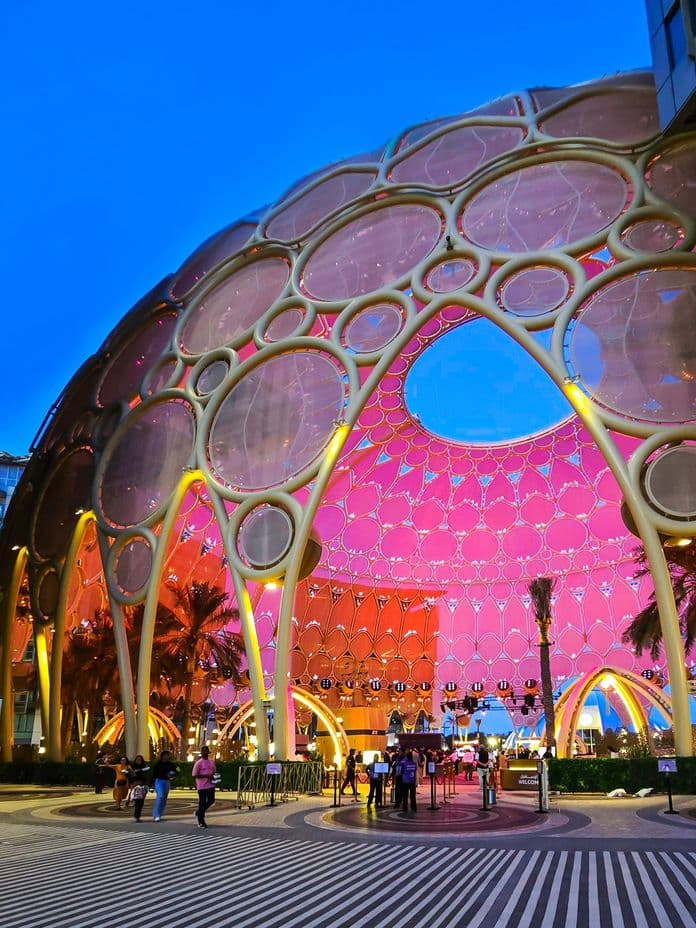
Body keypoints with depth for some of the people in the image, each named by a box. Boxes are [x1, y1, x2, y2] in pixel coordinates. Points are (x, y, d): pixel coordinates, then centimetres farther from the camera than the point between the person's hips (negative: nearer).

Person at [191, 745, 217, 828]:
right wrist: (206, 776, -20)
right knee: (202, 802, 0)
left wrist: (214, 775, 0)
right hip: (202, 786, -6)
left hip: (211, 785, 6)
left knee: (211, 800, 3)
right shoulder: (198, 763, -8)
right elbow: (194, 775, -13)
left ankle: (199, 812, 28)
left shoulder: (212, 762, 12)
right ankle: (201, 822, 12)